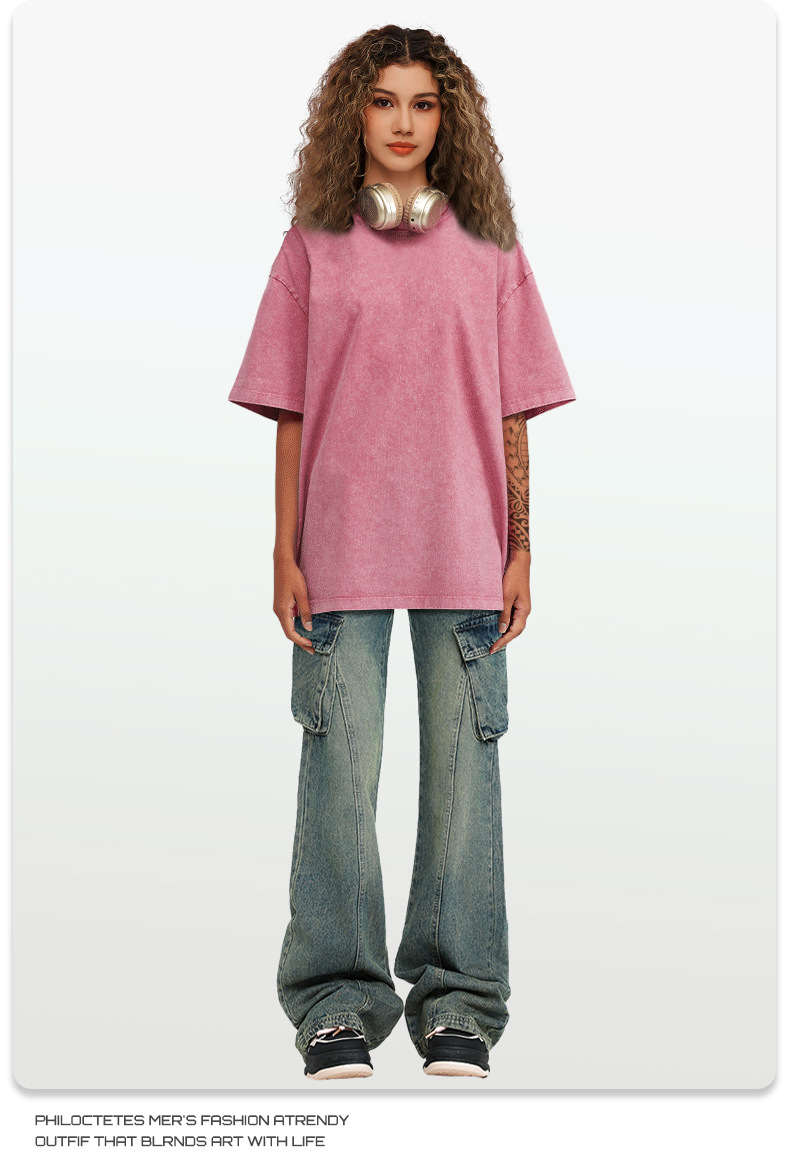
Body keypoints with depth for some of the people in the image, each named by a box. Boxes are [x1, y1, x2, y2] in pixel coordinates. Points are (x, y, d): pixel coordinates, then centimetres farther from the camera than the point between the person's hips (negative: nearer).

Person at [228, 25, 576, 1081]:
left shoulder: (488, 250, 8)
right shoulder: (314, 249, 6)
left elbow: (512, 412, 8)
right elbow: (290, 414, 5)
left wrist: (520, 548, 3)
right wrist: (285, 552, 0)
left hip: (465, 555, 1)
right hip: (342, 553, -1)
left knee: (462, 773, 3)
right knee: (340, 773, -1)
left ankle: (458, 1004, 11)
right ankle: (339, 1004, 9)